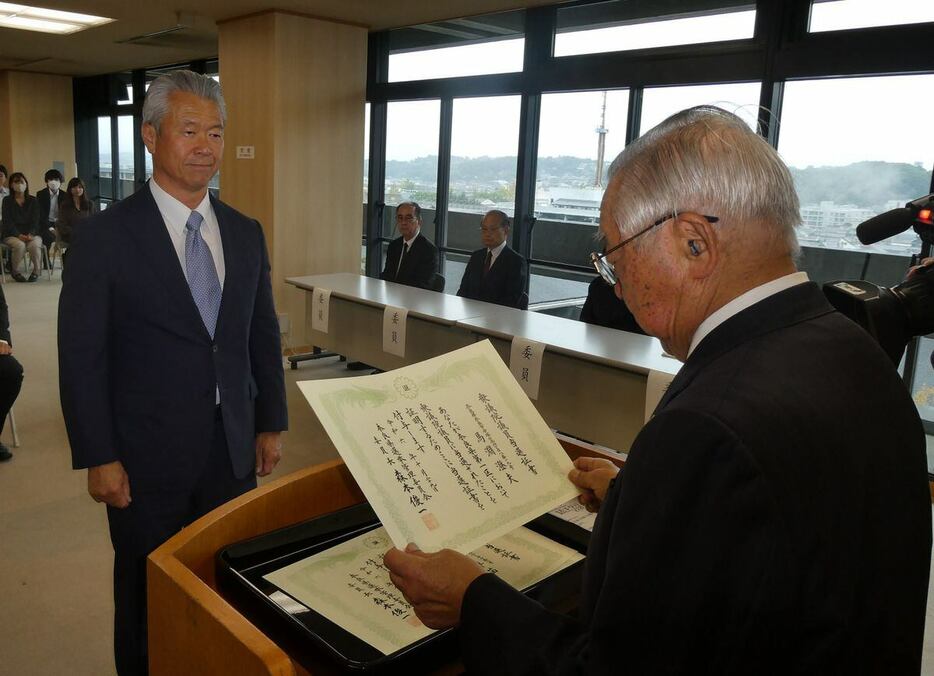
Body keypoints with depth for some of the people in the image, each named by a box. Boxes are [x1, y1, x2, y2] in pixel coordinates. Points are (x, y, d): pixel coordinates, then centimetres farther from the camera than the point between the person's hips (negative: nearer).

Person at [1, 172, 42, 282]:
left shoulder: (32, 200, 12)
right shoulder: (7, 201, 8)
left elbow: (35, 220, 3)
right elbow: (7, 221, -2)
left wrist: (30, 234, -16)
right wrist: (19, 235, -18)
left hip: (31, 234, 1)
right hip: (12, 235, -1)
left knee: (35, 245, -34)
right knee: (20, 245, -34)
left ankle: (36, 271, -11)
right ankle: (16, 272, -12)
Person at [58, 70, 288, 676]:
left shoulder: (246, 234, 4)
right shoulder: (103, 237, -9)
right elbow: (80, 356, -8)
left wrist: (271, 423, 9)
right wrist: (99, 457, -9)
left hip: (233, 449, 4)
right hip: (148, 456, -3)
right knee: (149, 596, 15)